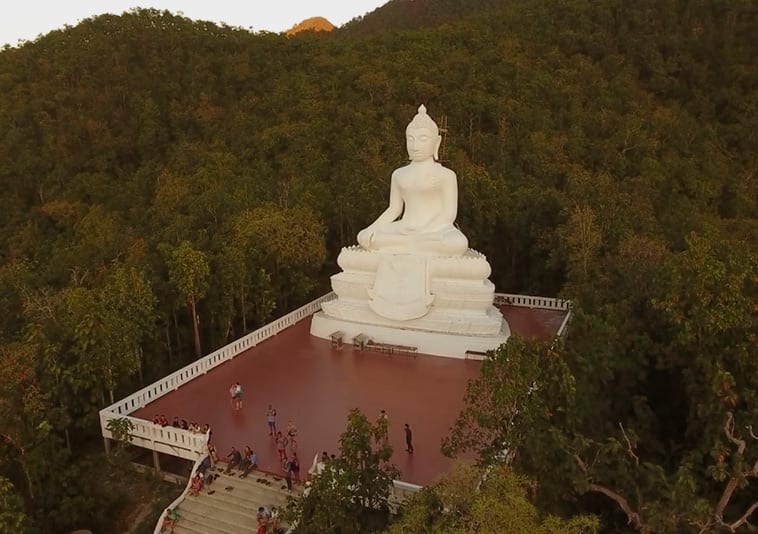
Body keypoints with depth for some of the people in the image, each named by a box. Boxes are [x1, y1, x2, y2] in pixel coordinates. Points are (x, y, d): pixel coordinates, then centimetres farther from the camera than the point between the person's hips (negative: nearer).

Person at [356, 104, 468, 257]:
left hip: (436, 231, -3)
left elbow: (449, 213, -7)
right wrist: (372, 229, -3)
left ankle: (405, 244, -22)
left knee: (457, 244, -38)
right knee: (363, 237, -20)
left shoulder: (446, 175, -1)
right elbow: (394, 209, 15)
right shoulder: (399, 174, 14)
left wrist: (423, 232, -21)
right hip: (404, 230, 4)